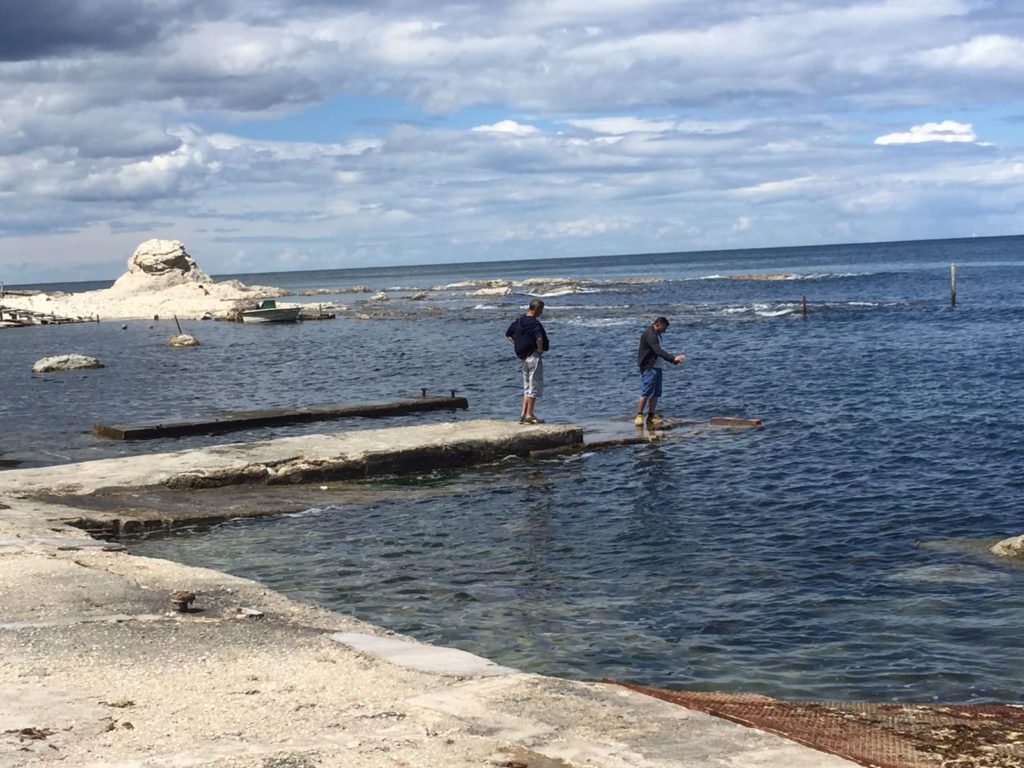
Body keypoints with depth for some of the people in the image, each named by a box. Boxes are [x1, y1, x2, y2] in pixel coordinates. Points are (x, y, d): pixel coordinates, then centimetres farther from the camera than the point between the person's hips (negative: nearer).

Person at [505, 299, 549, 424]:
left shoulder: (518, 320, 7)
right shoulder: (535, 323, -18)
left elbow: (508, 335, 18)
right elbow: (539, 338, -35)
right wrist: (540, 350, -17)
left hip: (522, 356, 8)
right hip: (533, 357, -8)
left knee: (527, 387, 16)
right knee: (535, 387, 0)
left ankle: (523, 414, 13)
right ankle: (529, 415, 1)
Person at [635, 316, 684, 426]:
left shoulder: (657, 335, 17)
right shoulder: (649, 335, -16)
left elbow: (660, 352, 24)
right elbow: (658, 351, -27)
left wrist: (674, 360, 14)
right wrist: (673, 358, -33)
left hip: (657, 367, 10)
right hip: (649, 368, -10)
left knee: (655, 394, 8)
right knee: (646, 393, -11)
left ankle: (651, 417, 11)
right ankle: (639, 416, -7)